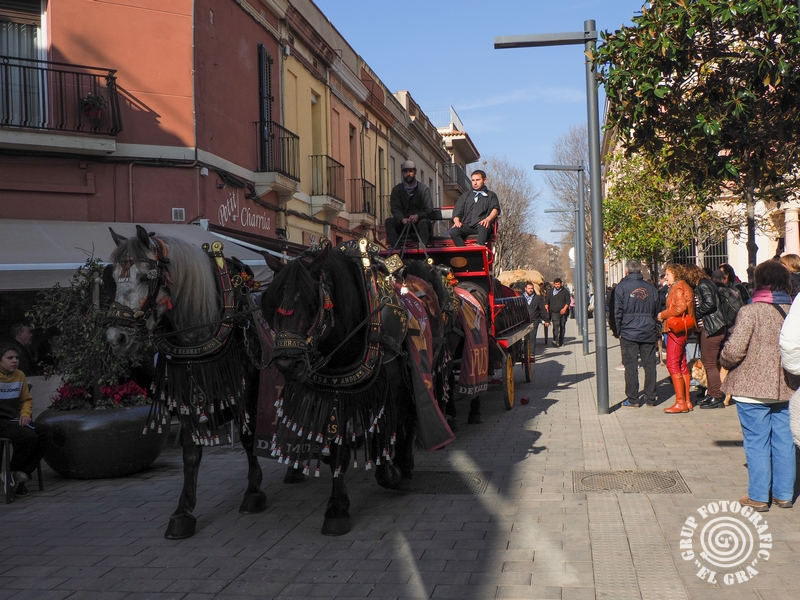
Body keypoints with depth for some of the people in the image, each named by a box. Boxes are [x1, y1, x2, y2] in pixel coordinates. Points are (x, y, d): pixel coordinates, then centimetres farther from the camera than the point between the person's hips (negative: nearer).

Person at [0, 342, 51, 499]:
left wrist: (25, 414, 2)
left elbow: (26, 399, 22)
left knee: (44, 432, -16)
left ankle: (21, 474, -13)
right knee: (28, 436, -29)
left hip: (15, 421, 7)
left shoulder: (20, 376, 10)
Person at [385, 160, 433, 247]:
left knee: (423, 223, -35)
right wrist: (402, 219, -26)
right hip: (402, 223, 2)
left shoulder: (423, 189, 6)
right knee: (389, 222, -25)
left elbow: (429, 209, -2)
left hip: (419, 220, -2)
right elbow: (395, 208, -3)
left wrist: (418, 216, -24)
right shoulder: (397, 189, 9)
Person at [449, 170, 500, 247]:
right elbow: (457, 210, 21)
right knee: (453, 231, -31)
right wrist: (457, 221, -3)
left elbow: (495, 209, 6)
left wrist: (488, 219, -17)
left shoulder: (491, 195, 25)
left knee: (483, 227, -41)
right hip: (467, 225, 3)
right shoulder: (466, 195, 33)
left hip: (481, 225, -2)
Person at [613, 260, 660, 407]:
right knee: (650, 365, 7)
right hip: (649, 333, 3)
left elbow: (617, 312, -6)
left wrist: (617, 331, 2)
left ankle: (632, 399, 2)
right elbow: (657, 311, 15)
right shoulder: (651, 287, 9)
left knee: (631, 365, 0)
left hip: (629, 333, -3)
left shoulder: (621, 287, -4)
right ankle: (650, 398, 11)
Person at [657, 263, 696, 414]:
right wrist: (665, 315, 11)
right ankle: (687, 401, 17)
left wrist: (663, 314, -12)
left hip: (676, 330, -10)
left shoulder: (678, 288, -12)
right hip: (682, 330, 11)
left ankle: (680, 402, -9)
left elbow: (680, 307, -24)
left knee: (673, 364, -9)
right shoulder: (685, 287, 19)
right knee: (682, 365, 13)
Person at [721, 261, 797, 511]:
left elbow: (734, 350, -19)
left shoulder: (750, 311, -14)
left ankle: (758, 497, 10)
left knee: (756, 443, 4)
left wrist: (725, 361, 1)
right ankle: (784, 493, 23)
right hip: (786, 388, 5)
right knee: (784, 442, 14)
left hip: (753, 388, -5)